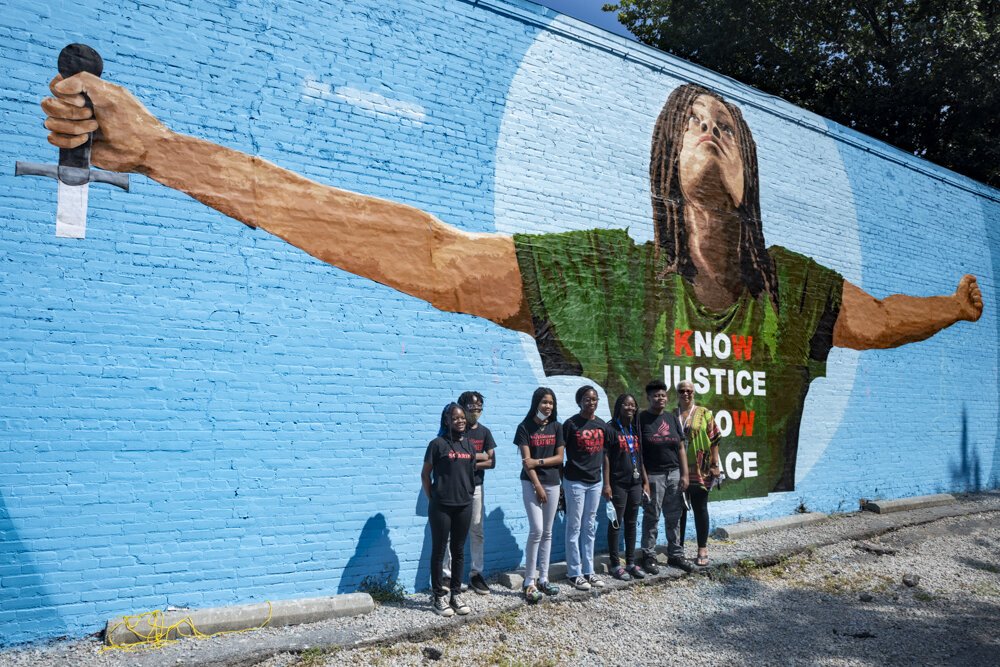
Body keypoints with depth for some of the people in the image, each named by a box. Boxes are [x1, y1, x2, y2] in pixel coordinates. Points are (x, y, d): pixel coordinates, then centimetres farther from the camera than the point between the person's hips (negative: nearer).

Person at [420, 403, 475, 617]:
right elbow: (425, 474, -4)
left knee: (459, 550, 12)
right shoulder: (438, 444, -9)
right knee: (439, 551, 4)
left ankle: (456, 594, 21)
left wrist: (468, 495, 10)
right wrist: (432, 499, -1)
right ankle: (439, 596, 13)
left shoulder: (468, 444, 7)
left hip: (464, 505, 5)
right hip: (441, 506, -5)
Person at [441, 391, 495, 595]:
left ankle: (476, 574, 15)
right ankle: (449, 574, 4)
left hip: (476, 486, 4)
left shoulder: (484, 432, 8)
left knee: (477, 531, 7)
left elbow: (491, 462, 2)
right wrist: (479, 456, -9)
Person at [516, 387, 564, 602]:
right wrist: (538, 486, -14)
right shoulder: (525, 427, -5)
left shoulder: (556, 427, 6)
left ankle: (543, 578, 16)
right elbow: (526, 461, -10)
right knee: (536, 530, -11)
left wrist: (539, 461, -13)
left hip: (552, 483, 4)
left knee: (547, 532, 8)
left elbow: (559, 457, 2)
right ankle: (529, 582, -3)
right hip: (531, 483, -4)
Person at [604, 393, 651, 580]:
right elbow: (605, 458, -10)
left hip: (635, 483, 6)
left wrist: (646, 481, 12)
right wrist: (606, 484, -14)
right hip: (618, 484, -6)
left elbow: (640, 458, 15)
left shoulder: (635, 429, 12)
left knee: (631, 524, 11)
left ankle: (631, 562, 20)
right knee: (616, 524, 1)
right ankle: (615, 565, 9)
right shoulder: (611, 428, -7)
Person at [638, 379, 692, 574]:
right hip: (653, 476, -5)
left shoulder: (672, 418, 10)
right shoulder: (641, 419, -5)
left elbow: (681, 448, 10)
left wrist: (685, 474, 4)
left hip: (674, 474, 5)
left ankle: (675, 555, 20)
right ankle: (649, 556, 11)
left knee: (674, 517, 10)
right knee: (651, 518, 3)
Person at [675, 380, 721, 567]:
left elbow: (714, 440, 1)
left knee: (700, 509, 5)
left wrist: (715, 465, -5)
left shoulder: (704, 414, 1)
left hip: (700, 471, -2)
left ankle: (702, 550, 14)